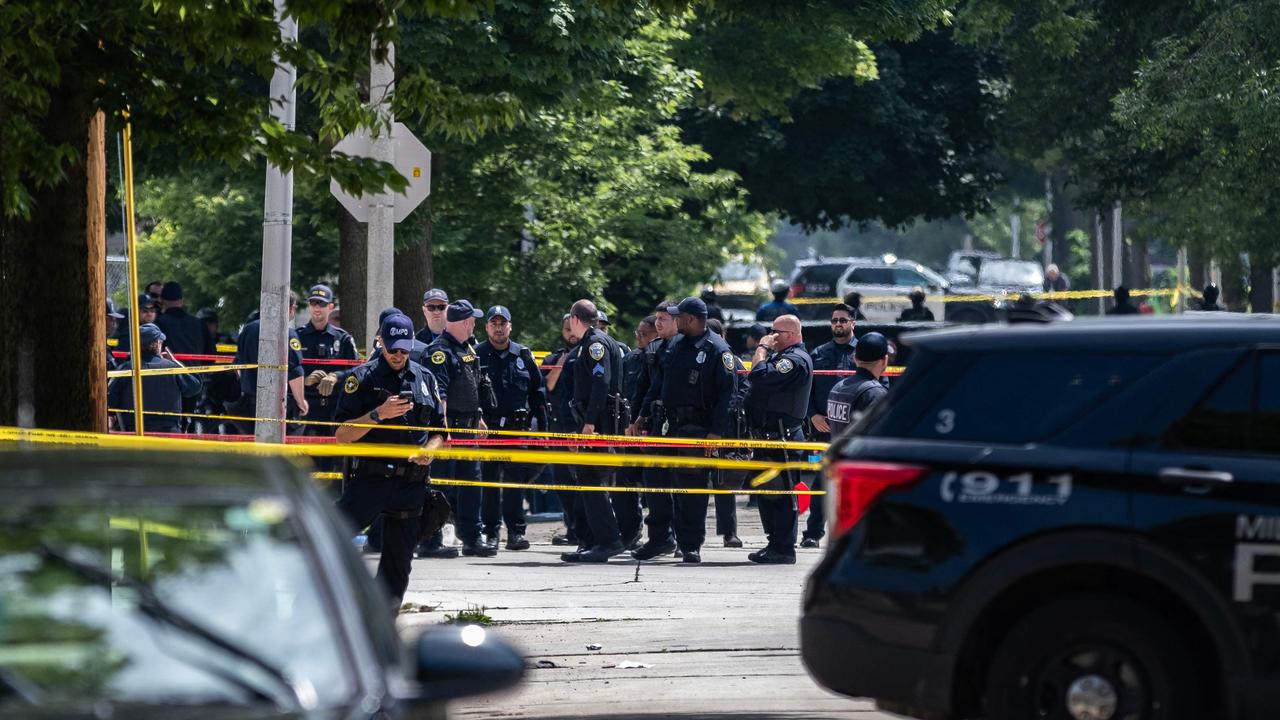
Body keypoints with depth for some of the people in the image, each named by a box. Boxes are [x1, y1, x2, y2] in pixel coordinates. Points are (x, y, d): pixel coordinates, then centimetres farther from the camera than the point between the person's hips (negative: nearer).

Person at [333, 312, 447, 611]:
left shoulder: (425, 379, 14)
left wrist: (429, 449, -3)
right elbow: (342, 435, -3)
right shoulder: (363, 378, 2)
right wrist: (378, 414, -16)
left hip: (411, 483, 4)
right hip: (369, 479, -4)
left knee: (399, 559, 7)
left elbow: (439, 432, 20)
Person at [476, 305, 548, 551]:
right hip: (486, 427, -1)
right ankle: (490, 532, 8)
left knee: (516, 480, -4)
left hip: (518, 427, 1)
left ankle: (516, 531, -2)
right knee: (488, 480, 2)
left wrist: (541, 426, 9)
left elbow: (537, 392, 13)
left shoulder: (523, 356, 9)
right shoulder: (477, 355, 4)